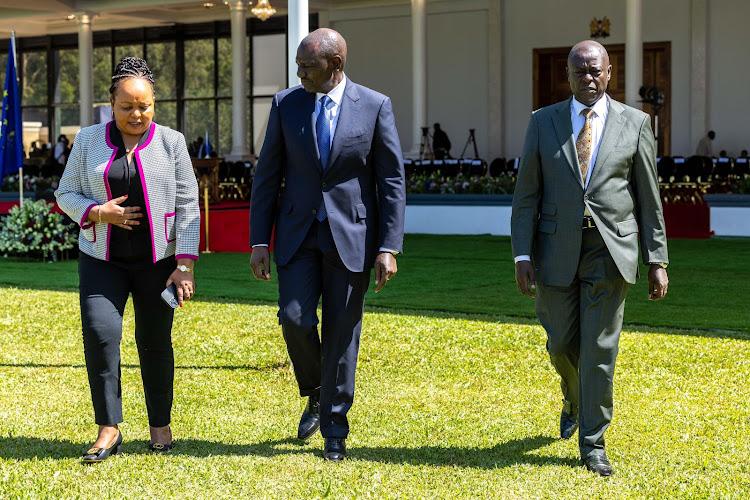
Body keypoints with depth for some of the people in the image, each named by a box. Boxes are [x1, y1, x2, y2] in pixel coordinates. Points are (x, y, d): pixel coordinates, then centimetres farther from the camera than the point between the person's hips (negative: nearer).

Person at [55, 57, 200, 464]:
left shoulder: (171, 142, -1)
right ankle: (108, 430, -6)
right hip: (102, 260, 1)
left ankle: (160, 425, 20)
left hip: (157, 260, -1)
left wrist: (185, 265, -9)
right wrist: (98, 212, -13)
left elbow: (187, 206, -2)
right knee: (99, 333, -14)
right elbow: (66, 194, 8)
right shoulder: (88, 140, 3)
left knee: (155, 341, 3)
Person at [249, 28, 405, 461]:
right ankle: (316, 395, 18)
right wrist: (260, 241, 0)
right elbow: (268, 176, 5)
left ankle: (334, 431, 15)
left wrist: (389, 247, -9)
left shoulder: (375, 107, -4)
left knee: (342, 334, 2)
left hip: (351, 235, -2)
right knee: (295, 319, -12)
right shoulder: (286, 104, 2)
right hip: (298, 234, 2)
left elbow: (392, 182, -3)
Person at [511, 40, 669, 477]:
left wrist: (658, 260, 1)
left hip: (610, 251, -1)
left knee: (600, 349, -3)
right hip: (556, 250, 1)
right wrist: (522, 255, -6)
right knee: (562, 345, 9)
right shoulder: (543, 122, 4)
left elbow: (649, 197, 4)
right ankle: (575, 400, 42)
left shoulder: (634, 123, 3)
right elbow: (527, 194, 2)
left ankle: (592, 444, 7)